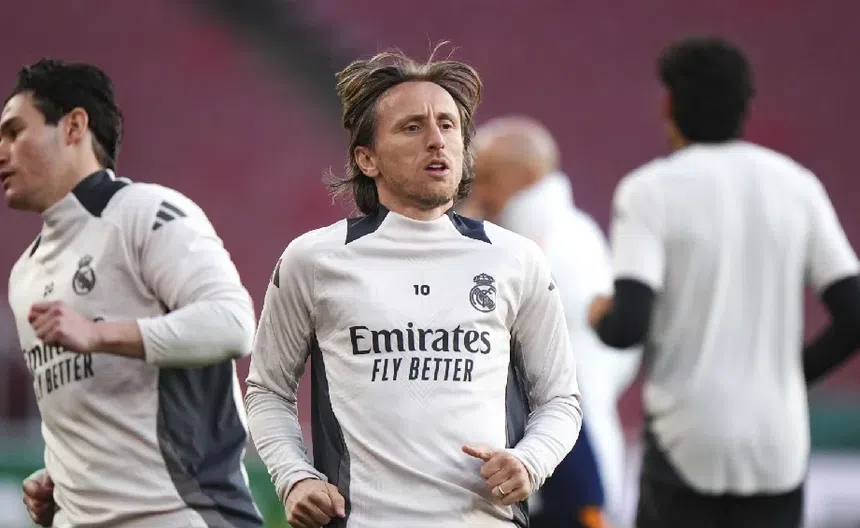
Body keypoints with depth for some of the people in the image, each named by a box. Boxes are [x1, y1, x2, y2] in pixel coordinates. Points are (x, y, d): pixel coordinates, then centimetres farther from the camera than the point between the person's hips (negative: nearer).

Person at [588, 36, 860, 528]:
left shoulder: (649, 191, -5)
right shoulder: (797, 186, 6)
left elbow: (627, 327, -15)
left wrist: (601, 316, 7)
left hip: (688, 448, -3)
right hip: (778, 448, 3)